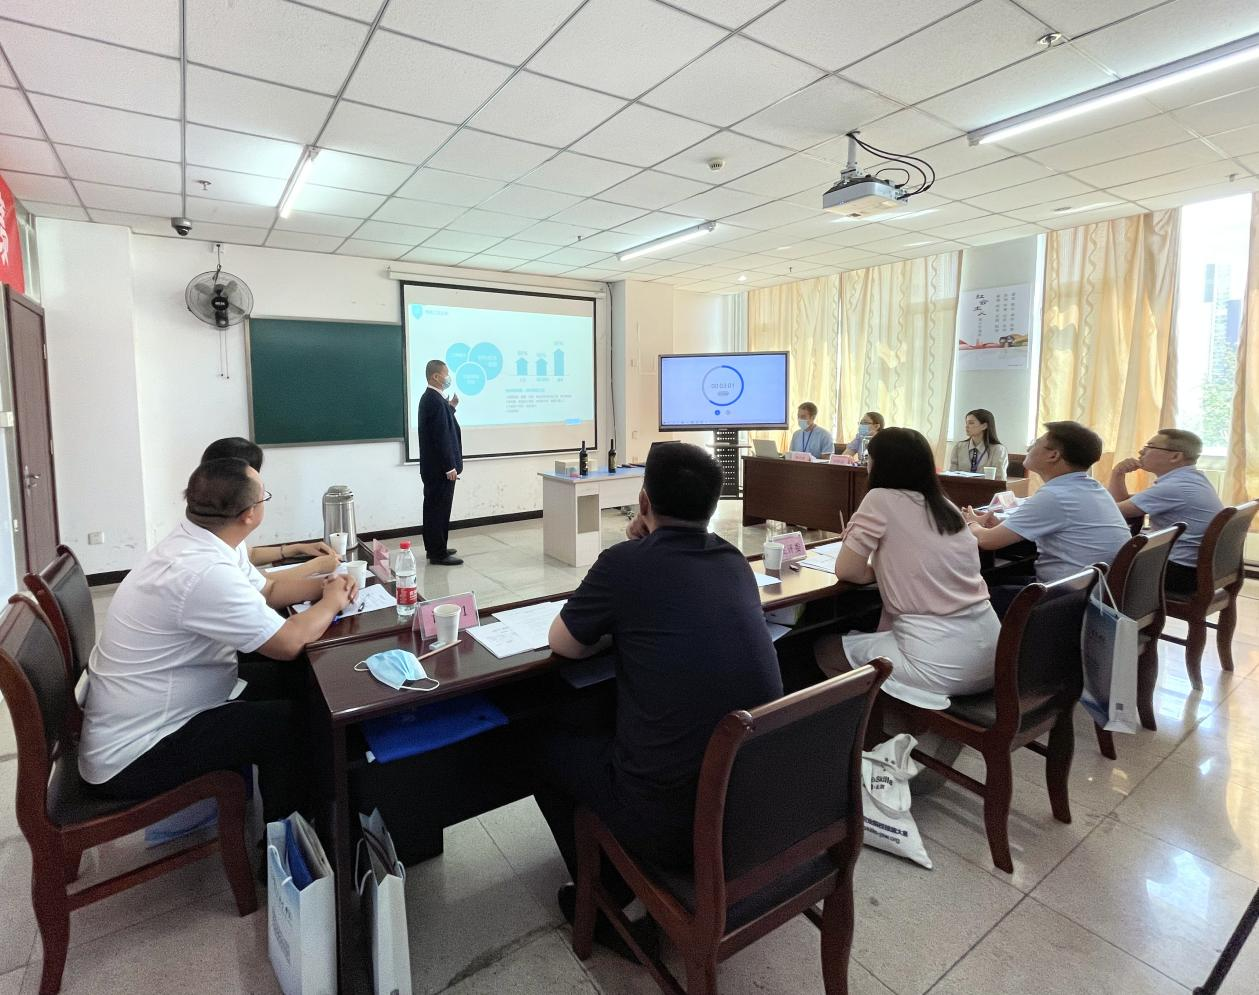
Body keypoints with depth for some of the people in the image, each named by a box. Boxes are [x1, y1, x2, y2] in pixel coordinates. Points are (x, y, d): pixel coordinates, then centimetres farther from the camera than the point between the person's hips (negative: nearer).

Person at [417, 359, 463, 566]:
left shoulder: (429, 398, 12)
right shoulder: (436, 401, -20)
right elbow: (441, 437, -23)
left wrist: (451, 408, 14)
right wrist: (450, 467, -20)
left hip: (433, 466, 10)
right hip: (440, 467, -10)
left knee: (434, 508, 16)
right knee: (439, 509, -3)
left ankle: (434, 548, 26)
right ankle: (438, 554, 4)